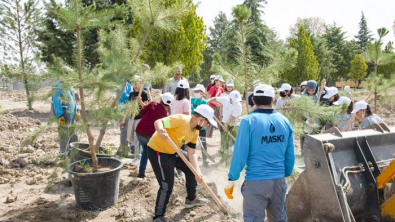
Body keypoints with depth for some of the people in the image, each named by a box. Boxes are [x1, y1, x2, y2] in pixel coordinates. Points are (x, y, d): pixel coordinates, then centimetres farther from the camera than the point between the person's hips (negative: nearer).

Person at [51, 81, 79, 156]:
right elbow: (56, 102, -16)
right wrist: (60, 115, -20)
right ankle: (63, 153, 9)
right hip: (64, 115, -8)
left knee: (72, 134, 13)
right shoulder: (58, 87, -12)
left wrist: (77, 111, 16)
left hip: (71, 114, 8)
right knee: (64, 135, -1)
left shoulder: (69, 87, 13)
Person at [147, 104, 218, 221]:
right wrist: (161, 132, -56)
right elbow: (158, 122, -34)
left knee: (191, 169, 17)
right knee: (167, 186, -11)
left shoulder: (195, 132, 1)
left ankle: (191, 199, 37)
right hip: (157, 151, -10)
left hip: (172, 152, 10)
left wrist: (198, 172, -5)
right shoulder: (181, 119, -26)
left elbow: (191, 154, 4)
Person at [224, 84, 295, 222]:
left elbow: (240, 154, -12)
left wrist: (231, 180, -3)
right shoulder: (284, 121, 3)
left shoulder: (249, 121, -11)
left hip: (256, 181, -5)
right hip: (279, 180, 5)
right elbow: (290, 155, 8)